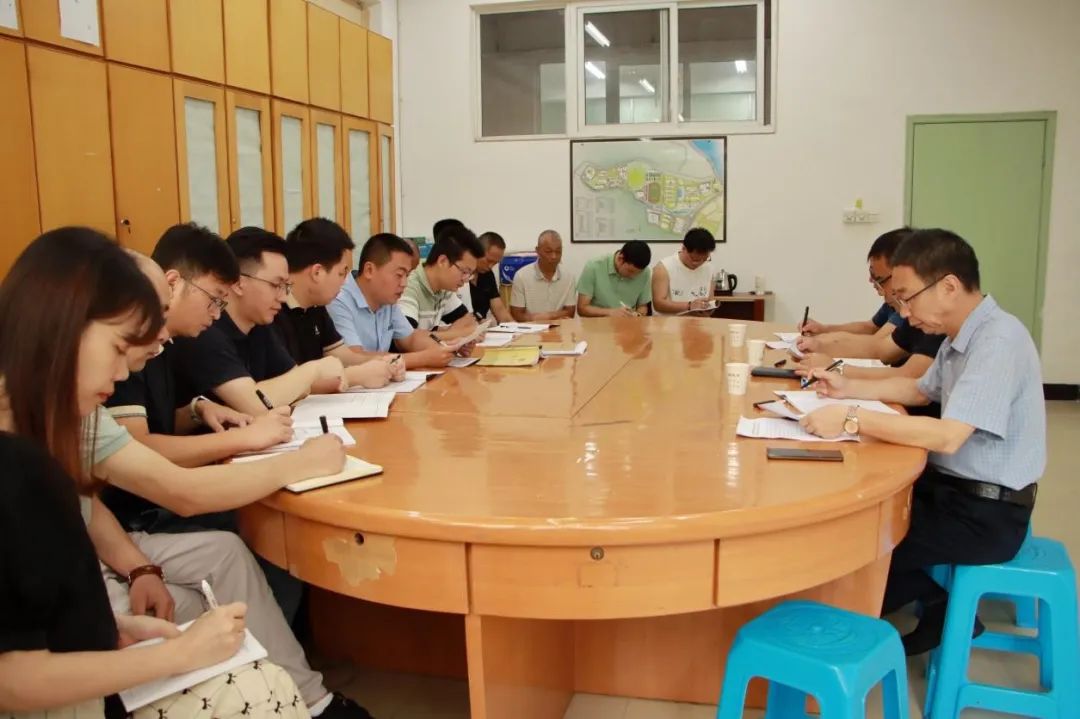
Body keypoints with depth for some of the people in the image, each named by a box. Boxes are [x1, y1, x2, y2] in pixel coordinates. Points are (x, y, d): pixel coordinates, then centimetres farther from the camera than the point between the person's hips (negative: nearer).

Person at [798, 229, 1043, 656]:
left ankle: (940, 609, 17)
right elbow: (921, 390, 22)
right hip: (953, 487, 9)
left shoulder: (998, 341, -25)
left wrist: (851, 420, -30)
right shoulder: (962, 336, 5)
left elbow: (947, 436, -34)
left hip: (987, 513, -9)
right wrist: (848, 387, 9)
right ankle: (934, 604, 17)